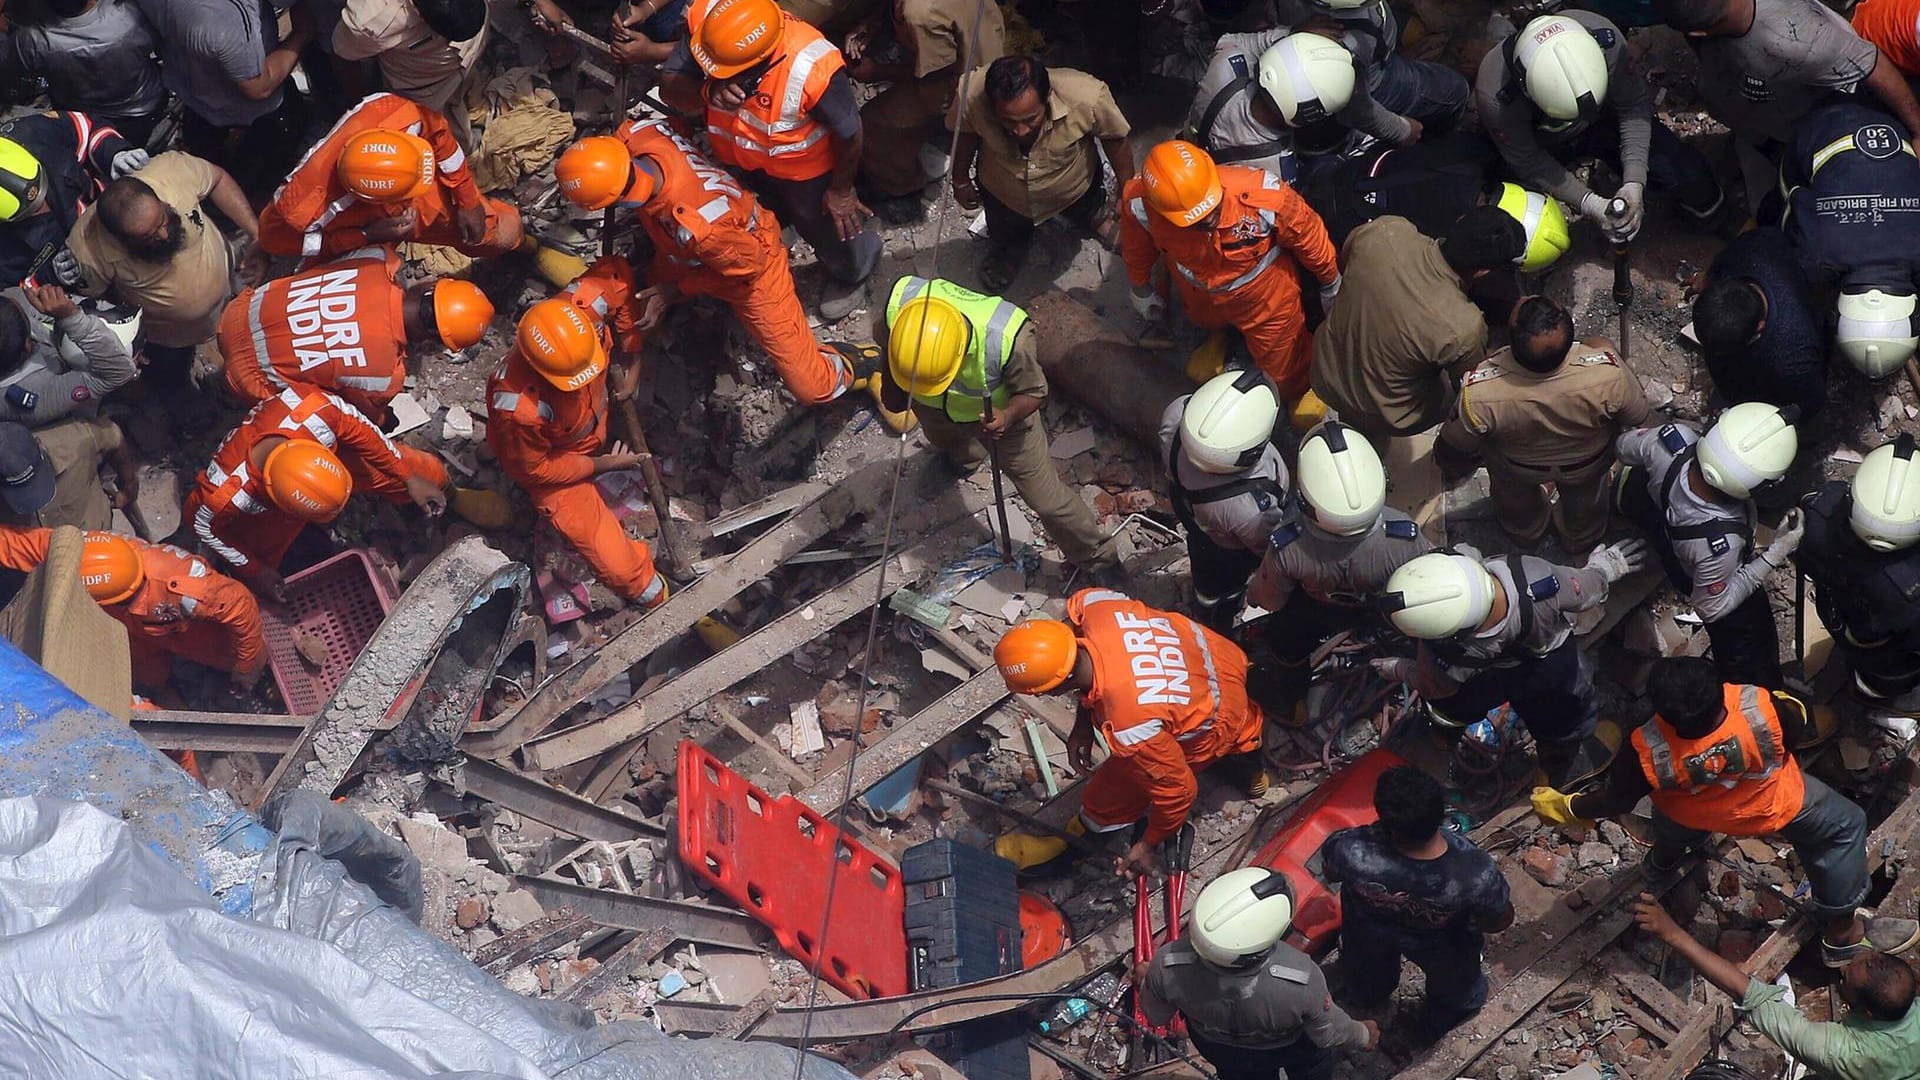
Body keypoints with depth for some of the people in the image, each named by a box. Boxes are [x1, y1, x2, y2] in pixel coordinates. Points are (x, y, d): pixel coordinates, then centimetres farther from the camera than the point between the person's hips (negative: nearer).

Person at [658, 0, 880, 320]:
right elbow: (669, 86, -24)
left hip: (804, 168, -3)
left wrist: (841, 190, -10)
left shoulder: (810, 68, -45)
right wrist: (707, 92, -47)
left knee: (829, 228, 26)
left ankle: (849, 276, 60)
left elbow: (849, 133, -26)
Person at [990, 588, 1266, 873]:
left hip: (1213, 729, -6)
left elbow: (1176, 791, -27)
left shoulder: (1129, 727, -45)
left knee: (1106, 800, 4)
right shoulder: (1090, 604, -32)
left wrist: (1149, 846, -7)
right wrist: (1082, 722, -2)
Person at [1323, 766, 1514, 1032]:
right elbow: (1501, 920, -20)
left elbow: (1328, 871, -18)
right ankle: (1449, 1012, 68)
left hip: (1370, 934, 1)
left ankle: (1368, 995, 70)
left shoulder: (1350, 851, -44)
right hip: (1439, 947, -1)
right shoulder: (1476, 873, -43)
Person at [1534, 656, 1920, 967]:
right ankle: (1842, 934, 32)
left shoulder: (1649, 752, -41)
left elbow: (1616, 800, -22)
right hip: (1773, 807, -1)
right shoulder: (1763, 709, -43)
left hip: (1688, 816, 1)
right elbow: (1802, 729, -19)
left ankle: (1663, 860, 69)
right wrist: (1787, 702, 2)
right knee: (1843, 826, 23)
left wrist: (1566, 807, -5)